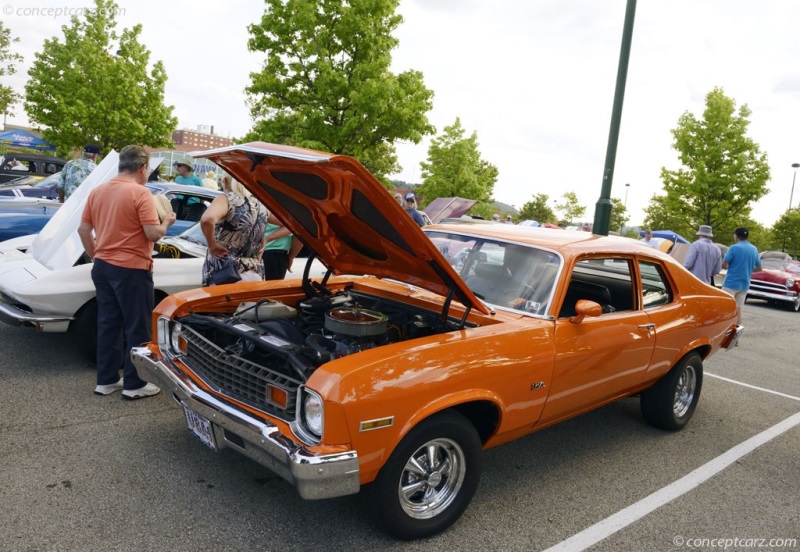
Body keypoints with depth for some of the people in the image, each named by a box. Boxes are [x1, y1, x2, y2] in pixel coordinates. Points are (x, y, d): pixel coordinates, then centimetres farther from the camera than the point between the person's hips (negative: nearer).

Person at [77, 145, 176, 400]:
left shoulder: (97, 191, 7)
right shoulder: (140, 193, -15)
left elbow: (83, 230, 11)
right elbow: (153, 234, -20)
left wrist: (95, 257, 22)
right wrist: (167, 221, 0)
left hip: (102, 268, 7)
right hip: (131, 270, -7)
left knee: (108, 323, 15)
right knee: (137, 328, 3)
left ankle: (106, 379, 23)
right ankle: (135, 384, 10)